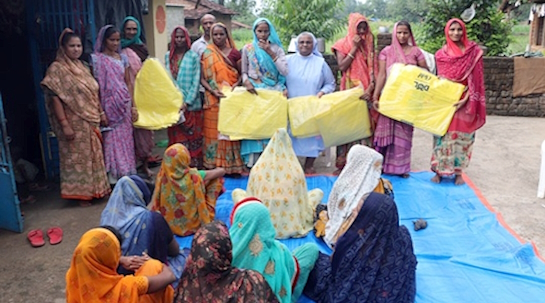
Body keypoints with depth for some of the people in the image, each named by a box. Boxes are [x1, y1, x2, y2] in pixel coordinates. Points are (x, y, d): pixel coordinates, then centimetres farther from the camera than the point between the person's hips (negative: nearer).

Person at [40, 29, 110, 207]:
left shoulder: (82, 67, 12)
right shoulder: (57, 69, -11)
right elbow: (55, 98, -17)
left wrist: (101, 113, 13)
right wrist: (64, 124, -22)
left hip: (91, 122, 7)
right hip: (74, 123, -7)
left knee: (93, 156, 15)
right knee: (77, 157, 2)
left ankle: (94, 189, 28)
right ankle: (80, 193, 14)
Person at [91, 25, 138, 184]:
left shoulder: (122, 58, 9)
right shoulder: (96, 59, -3)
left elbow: (128, 83, 10)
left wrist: (133, 106, 4)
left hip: (124, 103, 4)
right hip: (108, 104, -4)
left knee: (126, 138, 8)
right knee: (111, 139, 2)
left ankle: (126, 171, 20)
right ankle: (113, 174, 12)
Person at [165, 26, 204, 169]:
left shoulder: (193, 56, -2)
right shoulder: (168, 56, 10)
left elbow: (196, 82, -7)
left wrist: (187, 102, -14)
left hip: (191, 105, -3)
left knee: (193, 138, 3)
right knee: (176, 137, 7)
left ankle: (194, 166, 12)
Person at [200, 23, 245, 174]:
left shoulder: (234, 53, 5)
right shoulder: (207, 53, 4)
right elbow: (202, 78, 1)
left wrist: (237, 84, -11)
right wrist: (212, 90, -16)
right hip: (213, 99, 0)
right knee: (214, 131, 1)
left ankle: (232, 165, 12)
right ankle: (215, 166, 10)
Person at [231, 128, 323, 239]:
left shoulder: (258, 169, -5)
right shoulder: (296, 170, -7)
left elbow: (250, 195, 7)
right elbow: (302, 198, 4)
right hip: (293, 226, -1)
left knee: (236, 192, 24)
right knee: (319, 192, 21)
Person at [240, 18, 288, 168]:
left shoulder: (276, 48, 6)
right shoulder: (247, 48, 7)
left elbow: (284, 71, -5)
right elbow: (244, 72, 9)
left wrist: (270, 52, -10)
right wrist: (246, 82, -12)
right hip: (254, 91, 0)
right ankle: (253, 161, 0)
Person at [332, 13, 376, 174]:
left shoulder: (369, 45, 11)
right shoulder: (342, 44, 4)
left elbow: (372, 69, 4)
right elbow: (342, 67, -9)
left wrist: (370, 88, -11)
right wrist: (355, 47, -9)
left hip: (366, 91, 2)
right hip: (350, 90, -2)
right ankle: (343, 163, 1)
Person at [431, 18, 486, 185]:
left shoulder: (474, 51, -2)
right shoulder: (441, 54, 2)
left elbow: (475, 80, -5)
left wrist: (466, 99, -16)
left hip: (465, 101, -1)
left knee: (462, 136, 6)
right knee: (443, 135, 3)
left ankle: (458, 172, 18)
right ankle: (439, 170, 14)